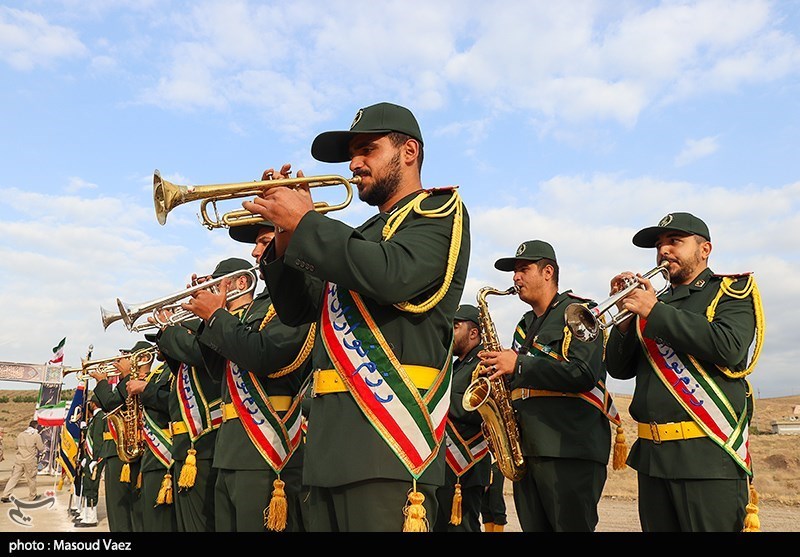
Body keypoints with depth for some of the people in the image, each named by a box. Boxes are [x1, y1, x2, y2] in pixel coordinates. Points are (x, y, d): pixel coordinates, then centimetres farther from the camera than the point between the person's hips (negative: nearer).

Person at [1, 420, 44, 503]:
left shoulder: (20, 434, 7)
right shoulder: (36, 436, -8)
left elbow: (17, 446, 18)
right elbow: (41, 448, -5)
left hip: (19, 459, 4)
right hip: (30, 460, -4)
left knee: (14, 477, 7)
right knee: (31, 478, 8)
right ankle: (33, 496, 21)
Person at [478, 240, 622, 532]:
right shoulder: (525, 324, 22)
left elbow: (584, 373, -19)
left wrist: (518, 365, -17)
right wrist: (498, 370, 4)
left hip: (570, 452, -8)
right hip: (528, 450, 8)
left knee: (572, 526, -5)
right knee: (533, 527, 12)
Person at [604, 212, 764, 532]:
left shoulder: (732, 290, 3)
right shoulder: (653, 300, 16)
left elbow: (730, 348, -18)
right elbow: (619, 369, 11)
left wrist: (655, 311, -14)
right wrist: (626, 314, -4)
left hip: (708, 456, -5)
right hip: (651, 454, 5)